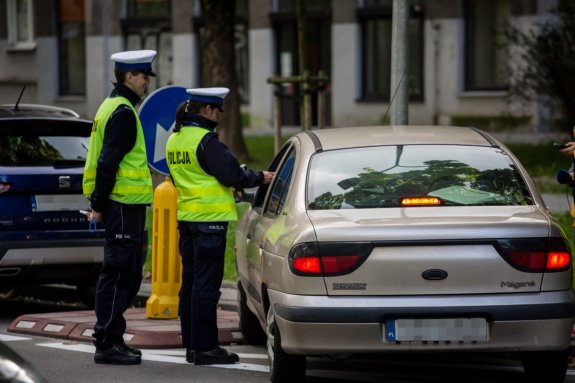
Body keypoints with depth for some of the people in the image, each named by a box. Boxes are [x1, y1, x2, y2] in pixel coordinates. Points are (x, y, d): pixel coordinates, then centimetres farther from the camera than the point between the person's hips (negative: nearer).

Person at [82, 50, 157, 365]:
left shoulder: (114, 108, 19)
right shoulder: (123, 112, -14)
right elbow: (107, 162, -20)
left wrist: (99, 203, 21)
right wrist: (99, 205, -19)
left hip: (123, 206, 11)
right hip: (124, 206, -11)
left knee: (126, 275, 14)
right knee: (118, 274, -7)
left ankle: (111, 339, 19)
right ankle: (107, 343, -5)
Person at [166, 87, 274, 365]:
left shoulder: (174, 140, 12)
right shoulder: (205, 140, -16)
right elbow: (232, 174, -17)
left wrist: (228, 188, 22)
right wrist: (261, 177, -1)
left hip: (186, 217, 9)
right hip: (209, 218, -9)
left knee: (190, 281, 12)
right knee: (206, 284, -6)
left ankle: (191, 345, 16)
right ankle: (204, 348, -4)